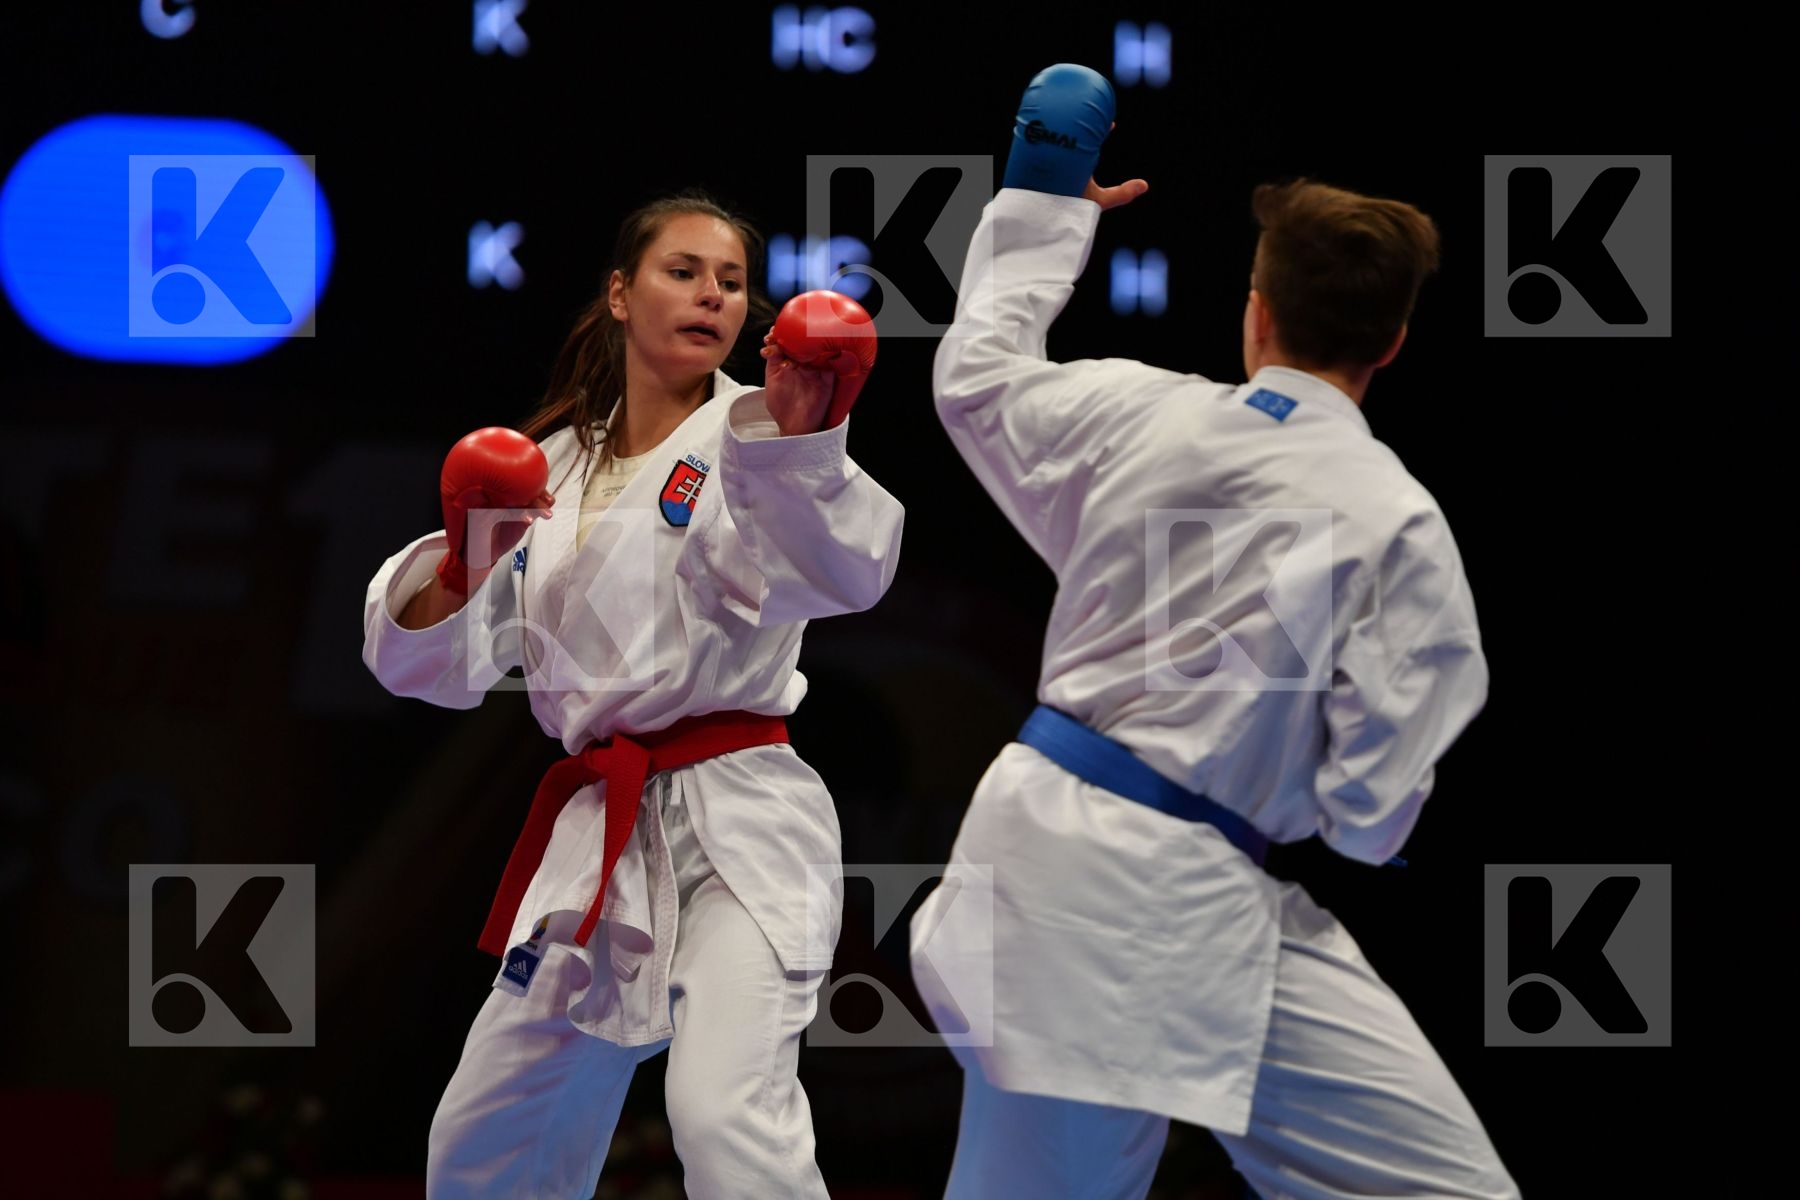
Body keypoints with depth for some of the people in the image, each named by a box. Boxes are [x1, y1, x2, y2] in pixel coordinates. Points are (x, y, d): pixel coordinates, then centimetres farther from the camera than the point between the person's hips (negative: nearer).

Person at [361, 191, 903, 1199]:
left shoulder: (747, 440, -4)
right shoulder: (549, 465, 13)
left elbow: (840, 570, -26)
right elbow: (431, 663, 8)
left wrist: (804, 436, -46)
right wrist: (462, 564, -14)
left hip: (739, 825, -6)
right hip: (597, 837, 6)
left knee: (726, 1116, -29)